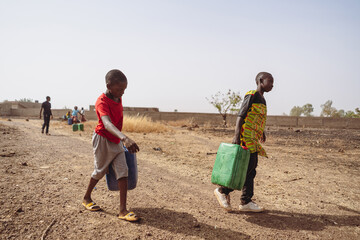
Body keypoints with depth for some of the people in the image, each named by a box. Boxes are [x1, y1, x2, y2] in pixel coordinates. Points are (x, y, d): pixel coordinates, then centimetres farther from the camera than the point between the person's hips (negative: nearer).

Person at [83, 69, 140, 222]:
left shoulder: (118, 98, 3)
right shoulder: (102, 102, -23)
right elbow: (107, 123, -41)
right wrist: (125, 138, -56)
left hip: (116, 141, 7)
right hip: (103, 140, -7)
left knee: (123, 171, -3)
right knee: (100, 171, 9)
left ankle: (123, 210, 0)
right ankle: (87, 198, 36)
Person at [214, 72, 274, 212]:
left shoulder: (262, 99, 19)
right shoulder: (252, 95, -8)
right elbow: (241, 115, -16)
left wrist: (262, 132, 41)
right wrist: (236, 136, -24)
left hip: (253, 140, 9)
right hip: (246, 137, -9)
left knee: (251, 170, 9)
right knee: (247, 168, -9)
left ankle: (246, 202, 16)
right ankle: (222, 191, 5)